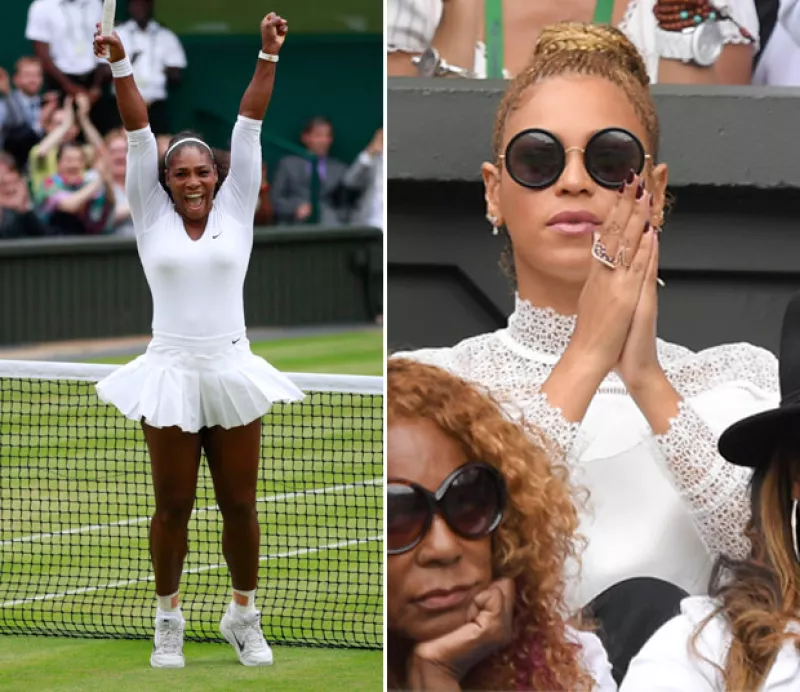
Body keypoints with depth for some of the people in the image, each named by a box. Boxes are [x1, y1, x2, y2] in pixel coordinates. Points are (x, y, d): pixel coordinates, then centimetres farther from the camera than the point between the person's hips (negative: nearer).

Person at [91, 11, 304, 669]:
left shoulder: (235, 212, 5)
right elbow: (139, 134, -3)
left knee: (239, 504, 6)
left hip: (232, 374, 1)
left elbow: (250, 125, 0)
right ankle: (169, 620, 19)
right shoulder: (153, 217, 4)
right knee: (173, 507, 5)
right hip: (170, 377, -1)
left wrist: (269, 55, -6)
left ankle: (244, 617, 21)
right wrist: (119, 63, -11)